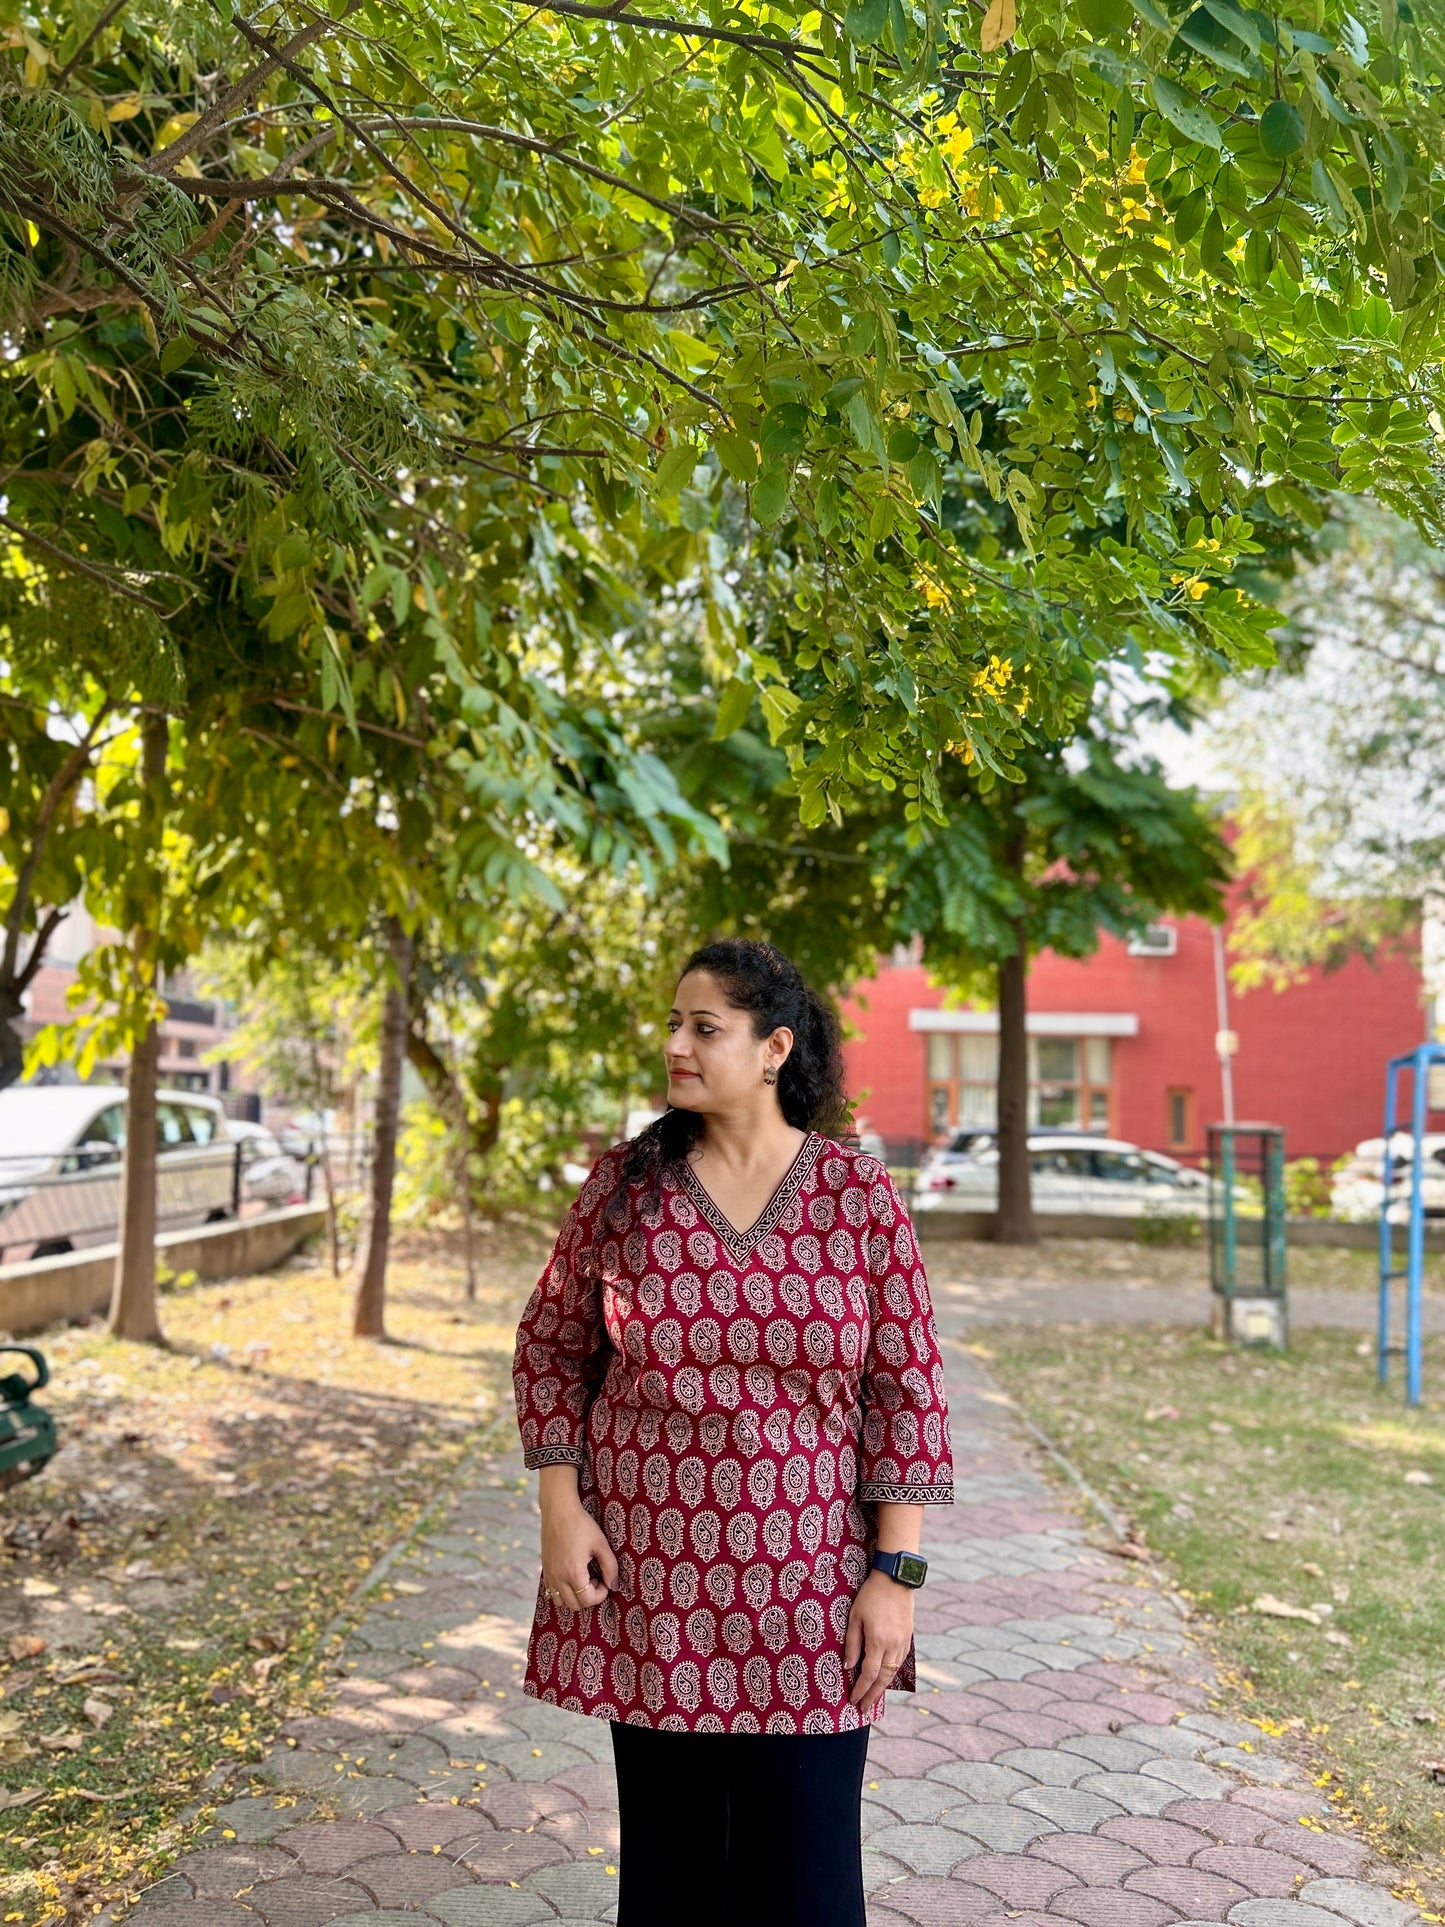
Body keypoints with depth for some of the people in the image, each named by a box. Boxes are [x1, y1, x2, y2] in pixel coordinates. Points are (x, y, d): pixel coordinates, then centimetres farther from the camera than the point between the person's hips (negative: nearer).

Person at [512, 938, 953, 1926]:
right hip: (646, 1582, 2)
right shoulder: (625, 1183, -2)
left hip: (805, 1590, -1)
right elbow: (551, 1348, 7)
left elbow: (906, 1387, -4)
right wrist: (561, 1512, -2)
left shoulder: (858, 1194, -6)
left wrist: (895, 1574, -7)